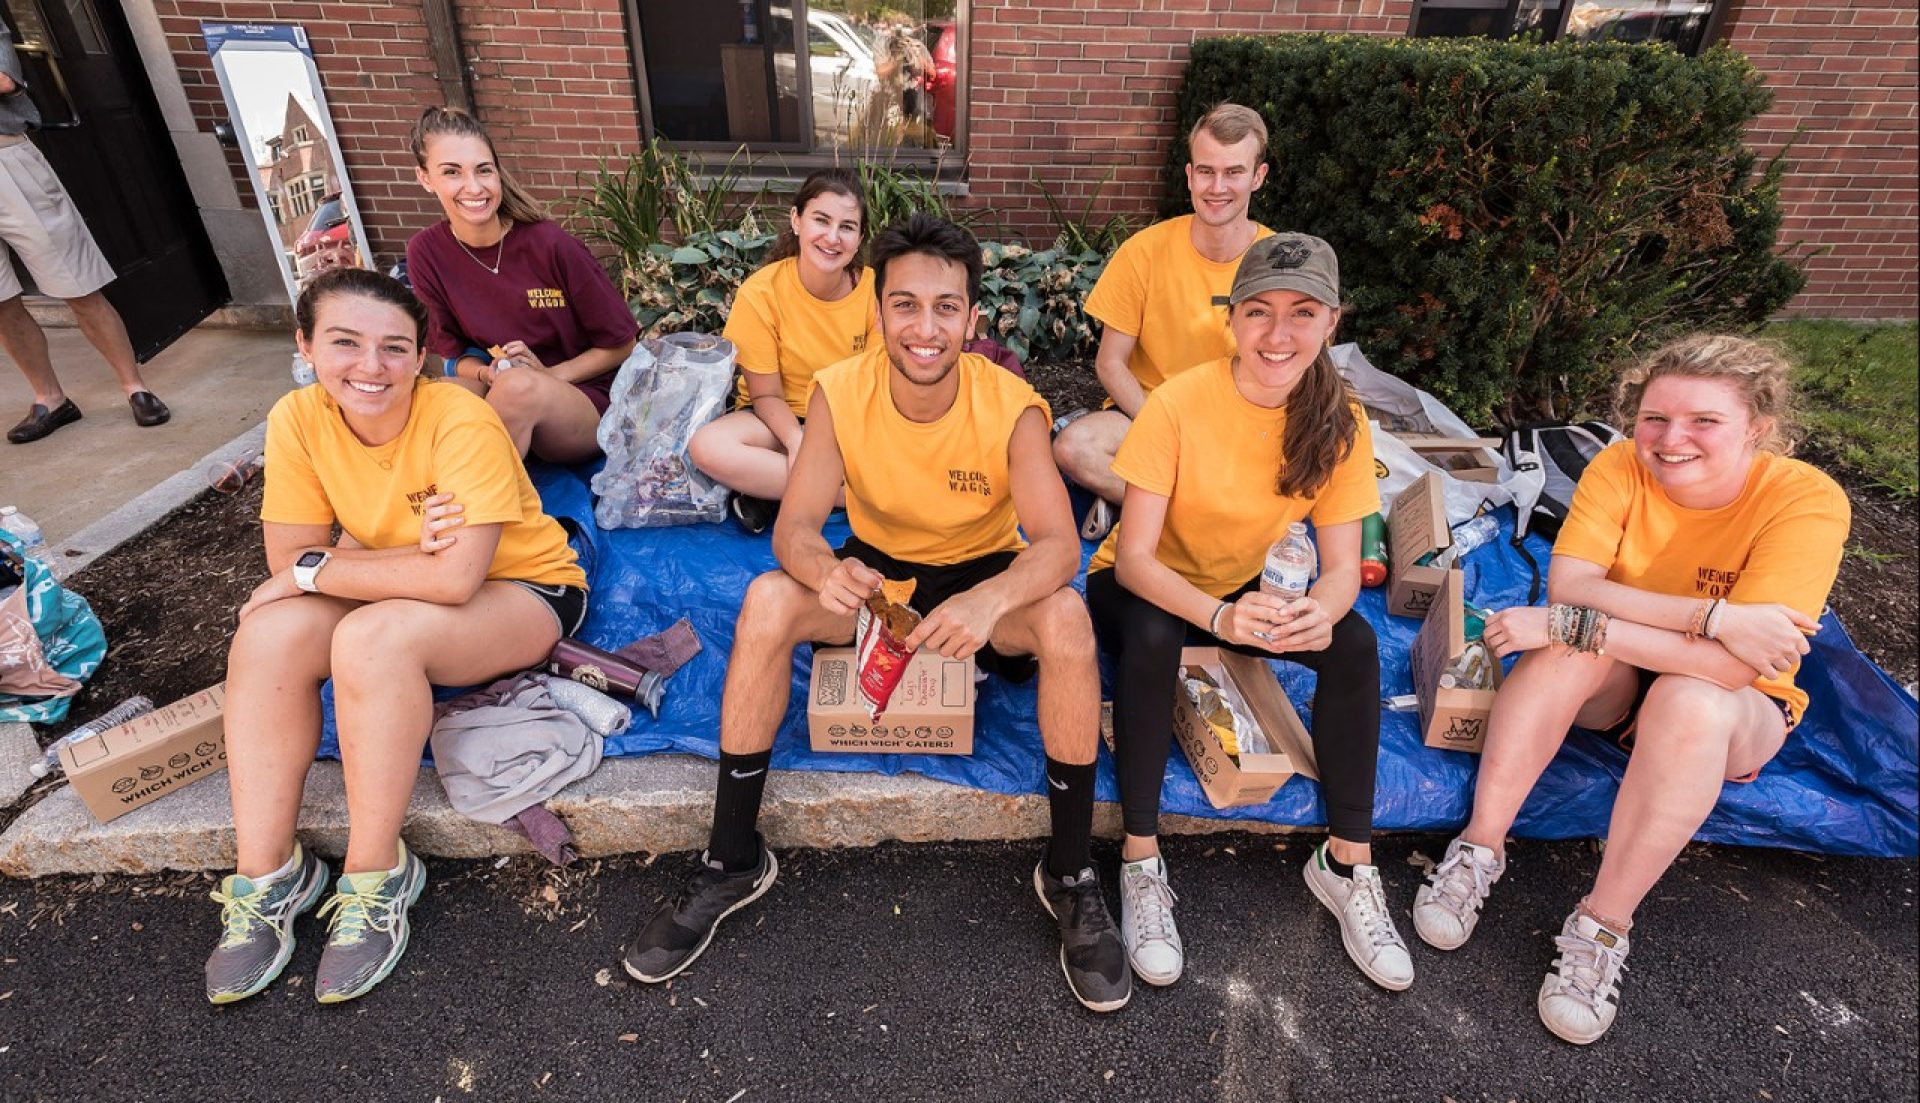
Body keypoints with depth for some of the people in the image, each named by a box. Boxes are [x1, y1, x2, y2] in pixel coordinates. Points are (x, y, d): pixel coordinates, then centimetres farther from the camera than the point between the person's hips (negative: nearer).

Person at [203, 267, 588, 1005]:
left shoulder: (461, 421, -26)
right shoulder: (298, 418, -9)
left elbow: (456, 578, -32)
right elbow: (289, 561, -9)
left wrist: (318, 569, -20)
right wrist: (412, 557, -26)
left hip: (526, 592, -5)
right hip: (417, 596, 6)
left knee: (373, 637, -30)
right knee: (269, 632, -18)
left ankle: (377, 877, -13)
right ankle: (266, 873, -5)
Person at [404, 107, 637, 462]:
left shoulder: (551, 245, -13)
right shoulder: (426, 252, -2)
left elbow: (621, 344, -5)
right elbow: (452, 350, 7)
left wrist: (548, 374, -14)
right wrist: (486, 374, -15)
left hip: (586, 401, -2)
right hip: (496, 394, 3)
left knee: (518, 385, -34)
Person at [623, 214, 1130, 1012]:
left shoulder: (1013, 407, -21)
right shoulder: (840, 392, -16)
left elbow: (1058, 545, -27)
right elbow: (794, 524, -19)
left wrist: (991, 598, -50)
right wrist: (825, 569, -44)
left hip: (985, 575, -1)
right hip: (876, 569, 2)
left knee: (1065, 618, -32)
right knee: (768, 599, -26)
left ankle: (1070, 875, -13)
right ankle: (732, 861, -10)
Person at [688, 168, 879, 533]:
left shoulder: (874, 289, -11)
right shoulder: (760, 293, -15)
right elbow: (766, 394, -11)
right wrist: (796, 441, -31)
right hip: (780, 419, -1)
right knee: (708, 446, -33)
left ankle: (773, 489, -20)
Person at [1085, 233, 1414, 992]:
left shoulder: (1339, 422, -13)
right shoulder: (1178, 403, -24)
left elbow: (1343, 566, -14)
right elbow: (1134, 558, -26)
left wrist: (1320, 610, -38)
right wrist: (1217, 616, -45)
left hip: (1244, 589, 4)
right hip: (1146, 589, -3)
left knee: (1354, 641, -21)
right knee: (1153, 636, -35)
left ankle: (1347, 862, -5)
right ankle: (1141, 861, -18)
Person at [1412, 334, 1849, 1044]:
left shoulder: (1807, 501, -22)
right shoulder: (1621, 467, -15)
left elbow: (1734, 666, -32)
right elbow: (1567, 584, -26)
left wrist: (1578, 624, -37)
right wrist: (1713, 616, -33)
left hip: (1732, 718, -1)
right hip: (1615, 690, 2)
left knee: (1690, 700, -35)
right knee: (1574, 642, -31)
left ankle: (1603, 927, -22)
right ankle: (1480, 850, -23)